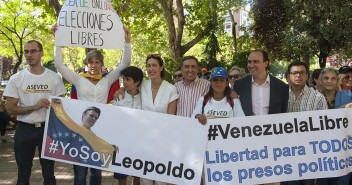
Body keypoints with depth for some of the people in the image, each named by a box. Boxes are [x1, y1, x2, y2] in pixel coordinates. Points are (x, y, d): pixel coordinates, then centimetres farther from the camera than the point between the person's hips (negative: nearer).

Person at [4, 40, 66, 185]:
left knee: (49, 173, 12)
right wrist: (34, 107, -19)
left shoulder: (55, 78, -1)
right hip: (24, 130, 0)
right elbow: (10, 109, -5)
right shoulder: (16, 79, -3)